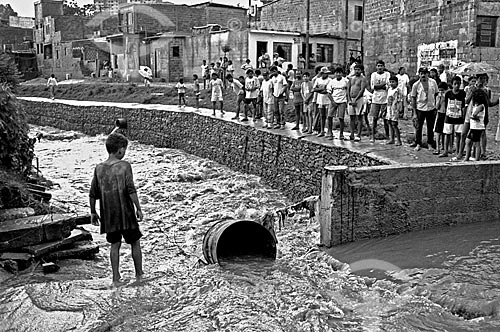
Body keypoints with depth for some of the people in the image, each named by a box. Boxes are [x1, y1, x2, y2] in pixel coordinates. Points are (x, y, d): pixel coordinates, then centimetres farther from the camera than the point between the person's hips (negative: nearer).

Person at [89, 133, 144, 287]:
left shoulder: (99, 168, 2)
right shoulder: (124, 166, -11)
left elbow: (92, 194, 6)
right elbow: (131, 190, -18)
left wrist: (93, 213, 15)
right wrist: (138, 208, -11)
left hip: (108, 214, 4)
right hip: (125, 211, -4)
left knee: (115, 244, 13)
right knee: (135, 243, 12)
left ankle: (116, 279, 14)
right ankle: (139, 275, 22)